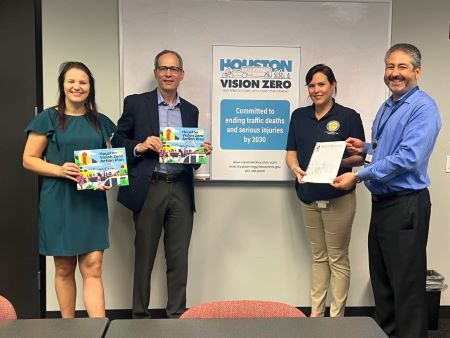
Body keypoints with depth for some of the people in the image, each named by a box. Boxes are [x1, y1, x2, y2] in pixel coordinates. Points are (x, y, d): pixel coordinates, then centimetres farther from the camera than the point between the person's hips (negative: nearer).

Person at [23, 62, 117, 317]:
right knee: (64, 269, 9)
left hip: (93, 202, 2)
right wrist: (60, 170, -16)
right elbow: (29, 160, 0)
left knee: (93, 268, -4)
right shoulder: (48, 119, 1)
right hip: (59, 202, -1)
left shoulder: (101, 122, 10)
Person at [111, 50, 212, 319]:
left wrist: (202, 151, -4)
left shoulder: (191, 110, 14)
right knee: (144, 256, 7)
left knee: (179, 258, 7)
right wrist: (140, 146, -15)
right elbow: (117, 140, 3)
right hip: (149, 189, -3)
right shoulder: (136, 103, 3)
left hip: (181, 190, 3)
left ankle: (177, 314, 20)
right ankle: (140, 314, 21)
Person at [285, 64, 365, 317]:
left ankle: (337, 318, 16)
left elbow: (360, 157, -4)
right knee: (318, 257, 15)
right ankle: (316, 314, 25)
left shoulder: (348, 116, -6)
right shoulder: (299, 116, 7)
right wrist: (296, 168, -15)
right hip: (309, 197, 5)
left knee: (338, 258, 5)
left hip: (338, 198, -4)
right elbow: (291, 153, 6)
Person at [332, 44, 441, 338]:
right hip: (382, 202, 9)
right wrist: (366, 149, 7)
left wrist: (359, 176, -22)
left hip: (406, 205, -9)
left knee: (406, 283, 1)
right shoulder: (386, 107, 15)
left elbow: (408, 157, -25)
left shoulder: (423, 107, -14)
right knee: (381, 278, 18)